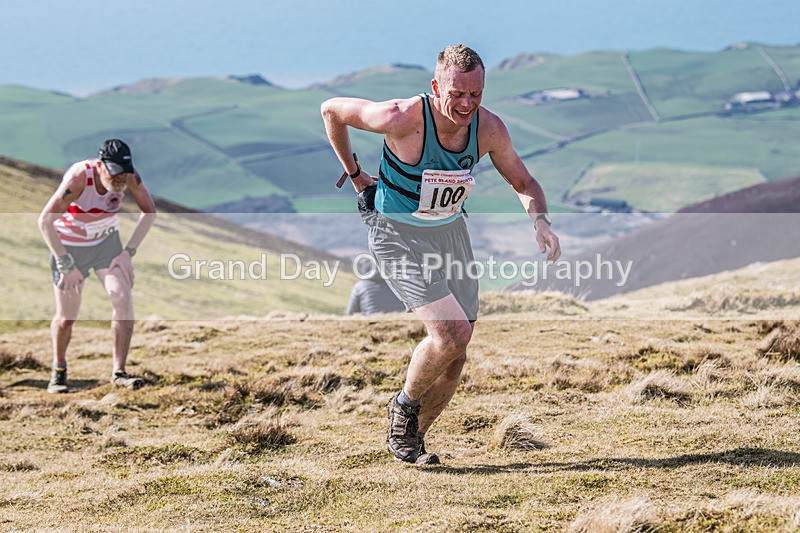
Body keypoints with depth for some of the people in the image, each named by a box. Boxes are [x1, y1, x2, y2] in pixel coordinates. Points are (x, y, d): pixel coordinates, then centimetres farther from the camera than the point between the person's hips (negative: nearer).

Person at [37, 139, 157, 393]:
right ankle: (59, 369, 31)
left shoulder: (129, 176, -20)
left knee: (123, 299, -17)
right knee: (66, 317, 2)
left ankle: (119, 372, -11)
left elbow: (149, 212, -4)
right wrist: (66, 266, -31)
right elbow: (45, 221, -33)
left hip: (106, 242, 3)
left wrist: (128, 252, -10)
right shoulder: (79, 177, -34)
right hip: (68, 246, -3)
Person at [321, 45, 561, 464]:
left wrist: (539, 220, -17)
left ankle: (408, 439, 25)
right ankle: (404, 404, 6)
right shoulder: (405, 119, -27)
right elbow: (332, 110, -11)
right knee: (452, 333, -21)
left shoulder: (489, 128, -12)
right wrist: (354, 174, -2)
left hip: (450, 232, 6)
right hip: (399, 236, -5)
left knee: (455, 353, 5)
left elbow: (524, 183, 4)